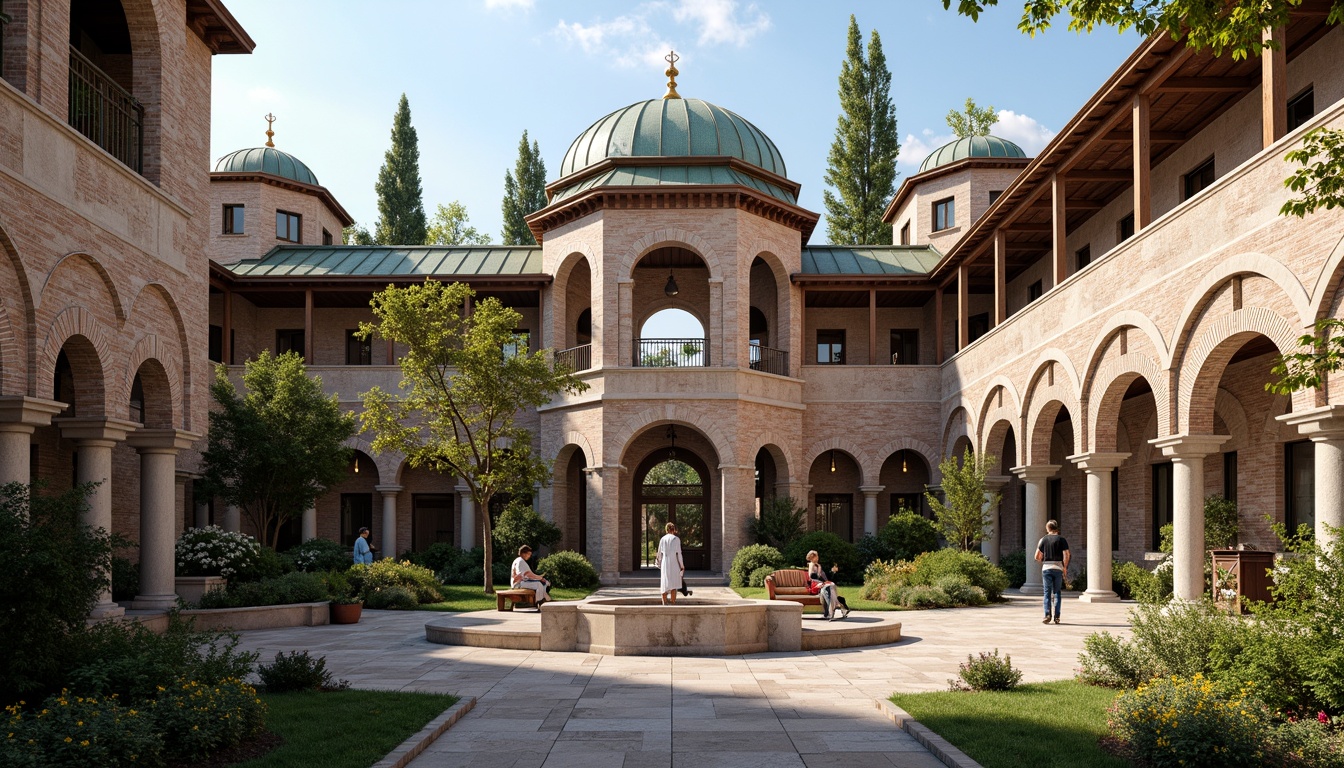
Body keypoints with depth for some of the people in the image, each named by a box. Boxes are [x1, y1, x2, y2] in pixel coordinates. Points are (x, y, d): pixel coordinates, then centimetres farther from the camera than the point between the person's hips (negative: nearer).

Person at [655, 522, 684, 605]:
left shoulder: (662, 539, 3)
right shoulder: (676, 539, -6)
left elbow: (659, 553, 8)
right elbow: (678, 553, -8)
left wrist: (658, 563, 24)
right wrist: (682, 565, 0)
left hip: (664, 564, 3)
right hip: (674, 564, -3)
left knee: (664, 583, 9)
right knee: (673, 584, 2)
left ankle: (665, 602, 10)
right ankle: (673, 602, 0)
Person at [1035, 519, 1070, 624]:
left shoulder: (1043, 540, 5)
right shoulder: (1062, 540, 2)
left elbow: (1037, 557, 2)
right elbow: (1066, 555, -8)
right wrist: (1065, 567, 5)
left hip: (1046, 568, 0)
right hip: (1058, 568, 0)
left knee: (1047, 592, 4)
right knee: (1057, 592, 8)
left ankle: (1047, 614, -9)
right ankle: (1057, 616, 3)